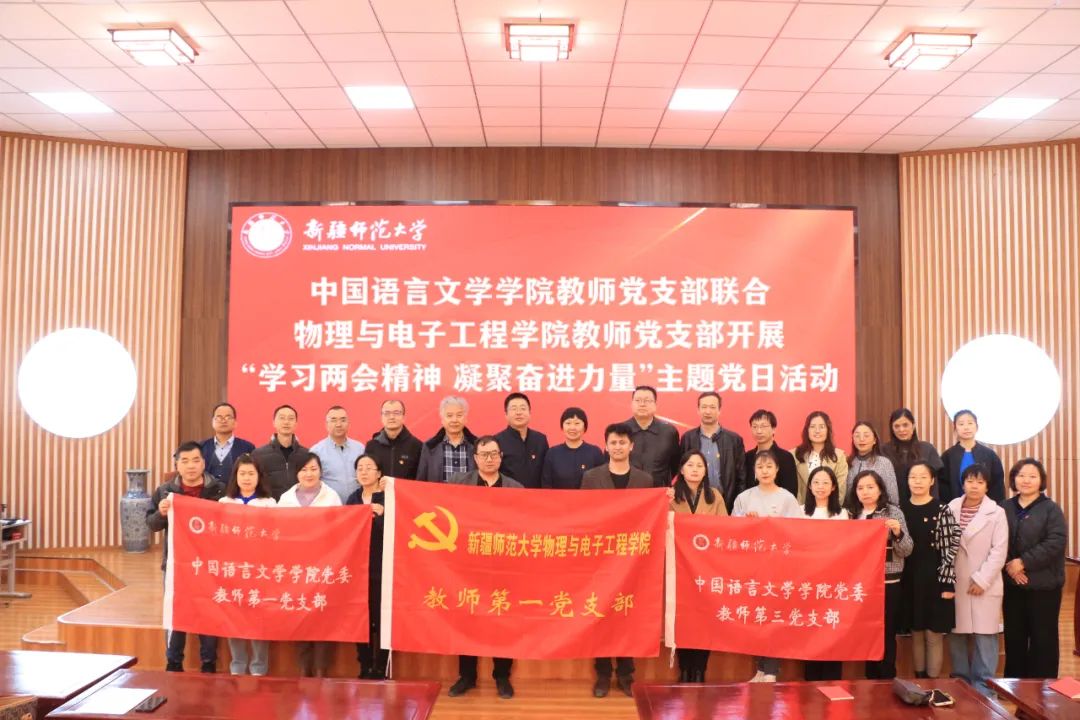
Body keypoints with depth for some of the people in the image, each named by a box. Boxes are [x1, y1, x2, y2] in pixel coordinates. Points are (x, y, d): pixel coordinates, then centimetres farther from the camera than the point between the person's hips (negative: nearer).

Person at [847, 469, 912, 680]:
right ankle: (871, 678, 22)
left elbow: (907, 550, -6)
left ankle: (887, 680, 12)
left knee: (886, 634, 1)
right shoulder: (852, 514, 9)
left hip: (887, 583, -4)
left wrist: (898, 533, -22)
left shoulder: (893, 512, -3)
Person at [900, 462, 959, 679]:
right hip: (909, 580, 4)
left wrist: (948, 583, -12)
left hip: (934, 579, -3)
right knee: (916, 635, 12)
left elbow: (950, 549, -9)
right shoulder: (901, 510, 5)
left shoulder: (942, 511, -6)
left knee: (934, 635, 2)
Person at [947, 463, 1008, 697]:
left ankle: (983, 686, 9)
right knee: (956, 633, 7)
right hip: (955, 583, 2)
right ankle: (960, 682, 20)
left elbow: (999, 551, -6)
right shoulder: (951, 509, 4)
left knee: (984, 635, -2)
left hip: (984, 585, -2)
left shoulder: (997, 513, -1)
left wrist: (982, 579, -11)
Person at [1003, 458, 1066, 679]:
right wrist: (1008, 565, -13)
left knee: (1042, 637, 4)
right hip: (1012, 584, 3)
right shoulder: (1005, 509, 6)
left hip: (1043, 585, -3)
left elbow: (1056, 542, -16)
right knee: (1014, 636, 11)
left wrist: (1023, 562, -18)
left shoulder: (1051, 509, -4)